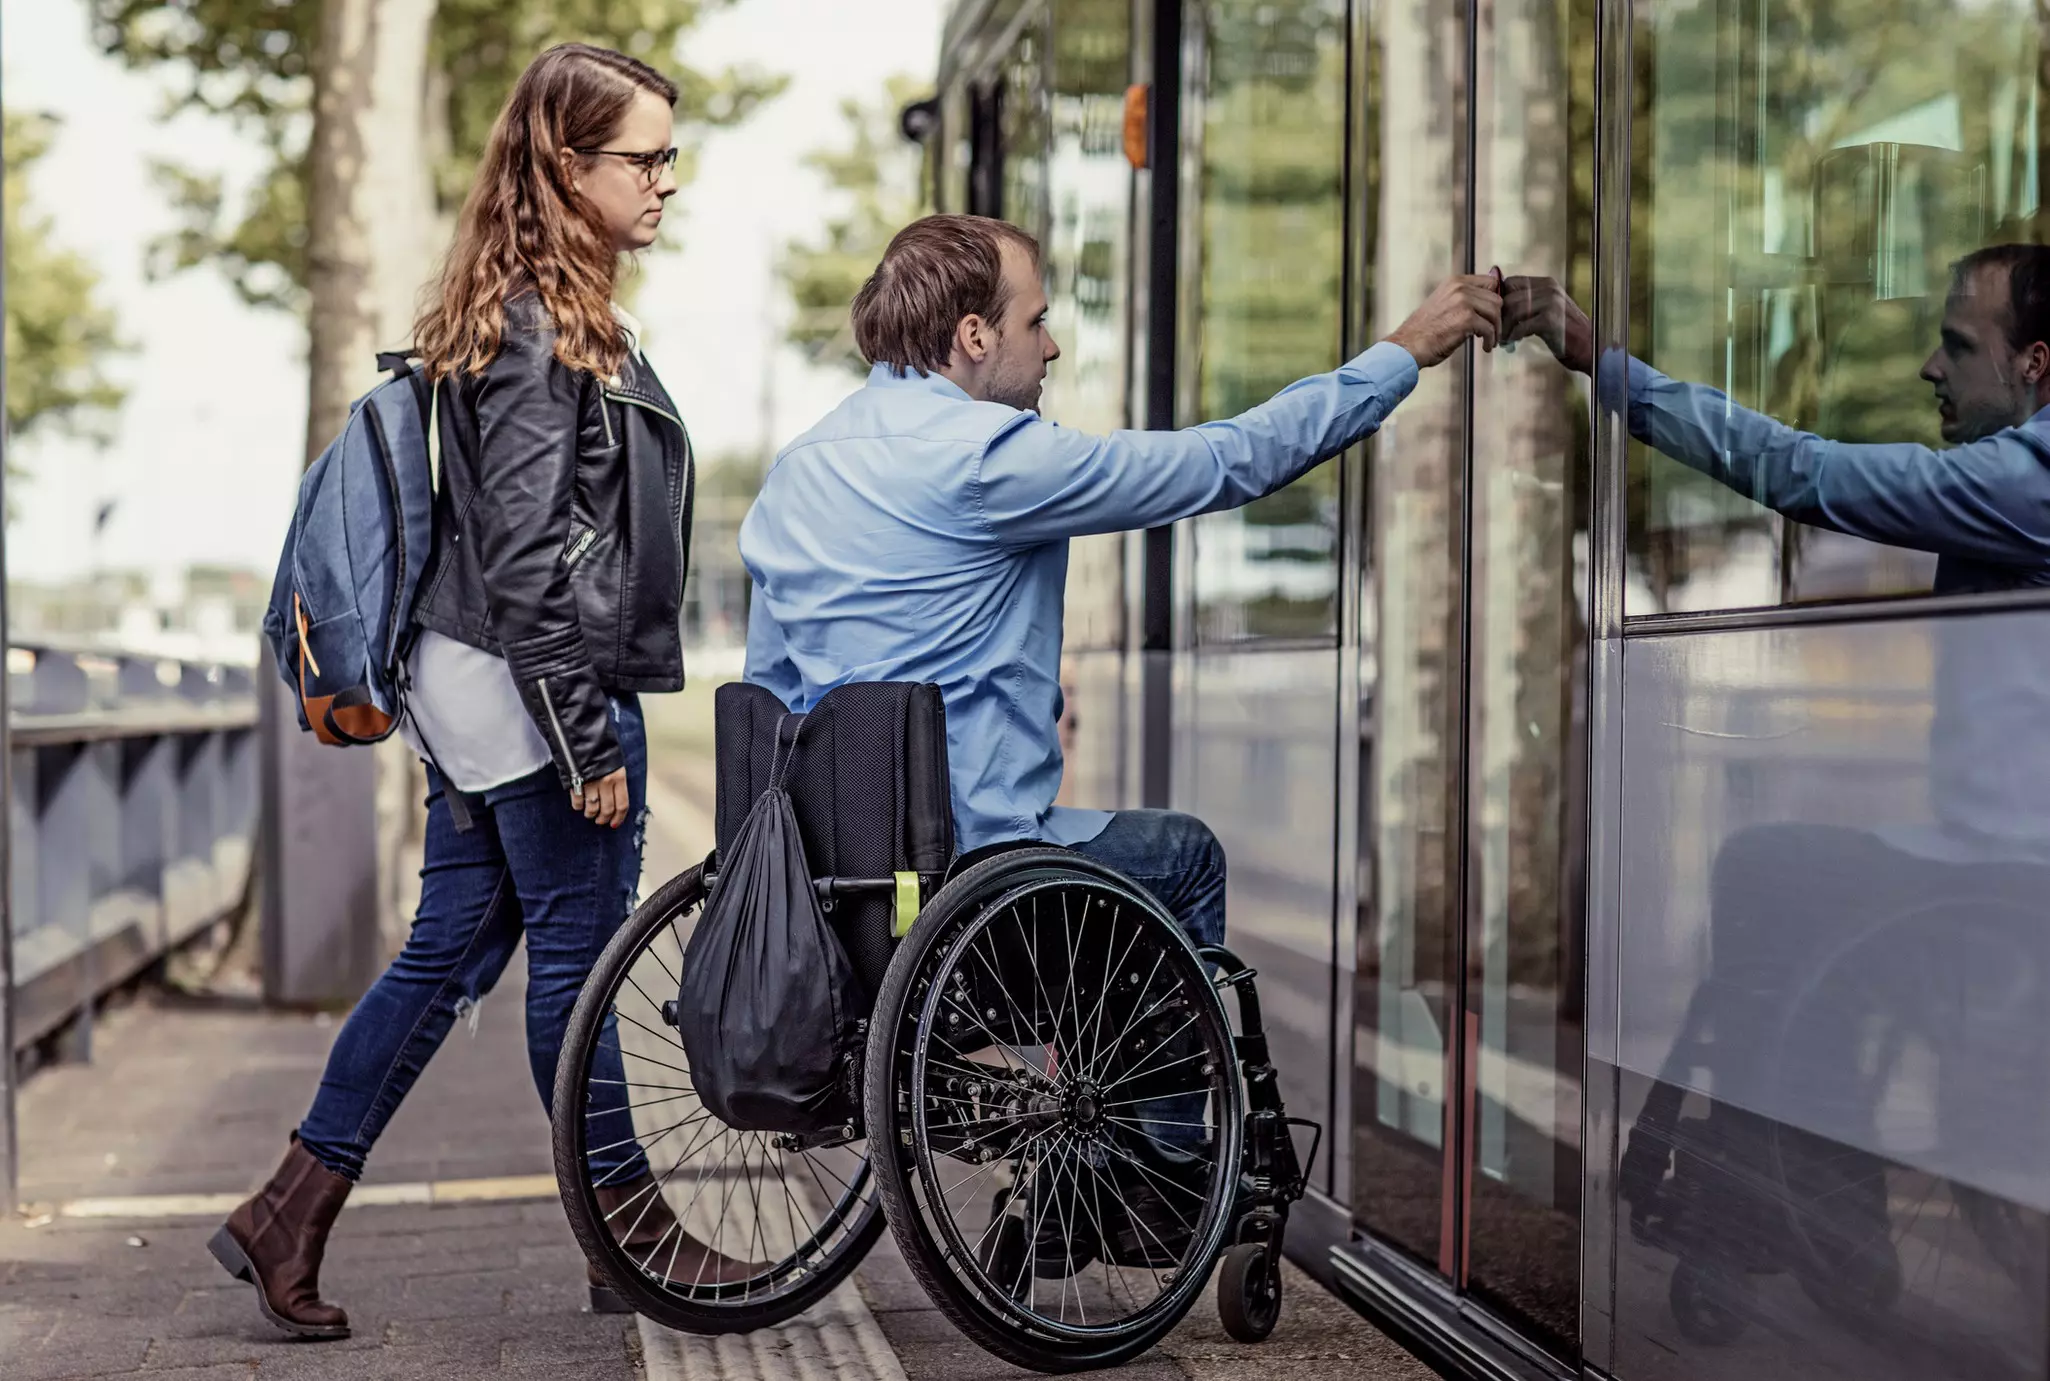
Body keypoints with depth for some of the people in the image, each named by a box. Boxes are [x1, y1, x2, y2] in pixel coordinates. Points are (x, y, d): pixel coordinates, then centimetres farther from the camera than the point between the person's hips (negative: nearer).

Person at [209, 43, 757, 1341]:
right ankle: (633, 1235, 18)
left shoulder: (552, 315, 16)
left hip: (477, 692, 10)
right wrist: (589, 741, -20)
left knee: (451, 951, 13)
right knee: (576, 955, 2)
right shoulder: (540, 332, -15)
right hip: (542, 693, -10)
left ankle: (292, 1213, 20)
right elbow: (530, 558, -21)